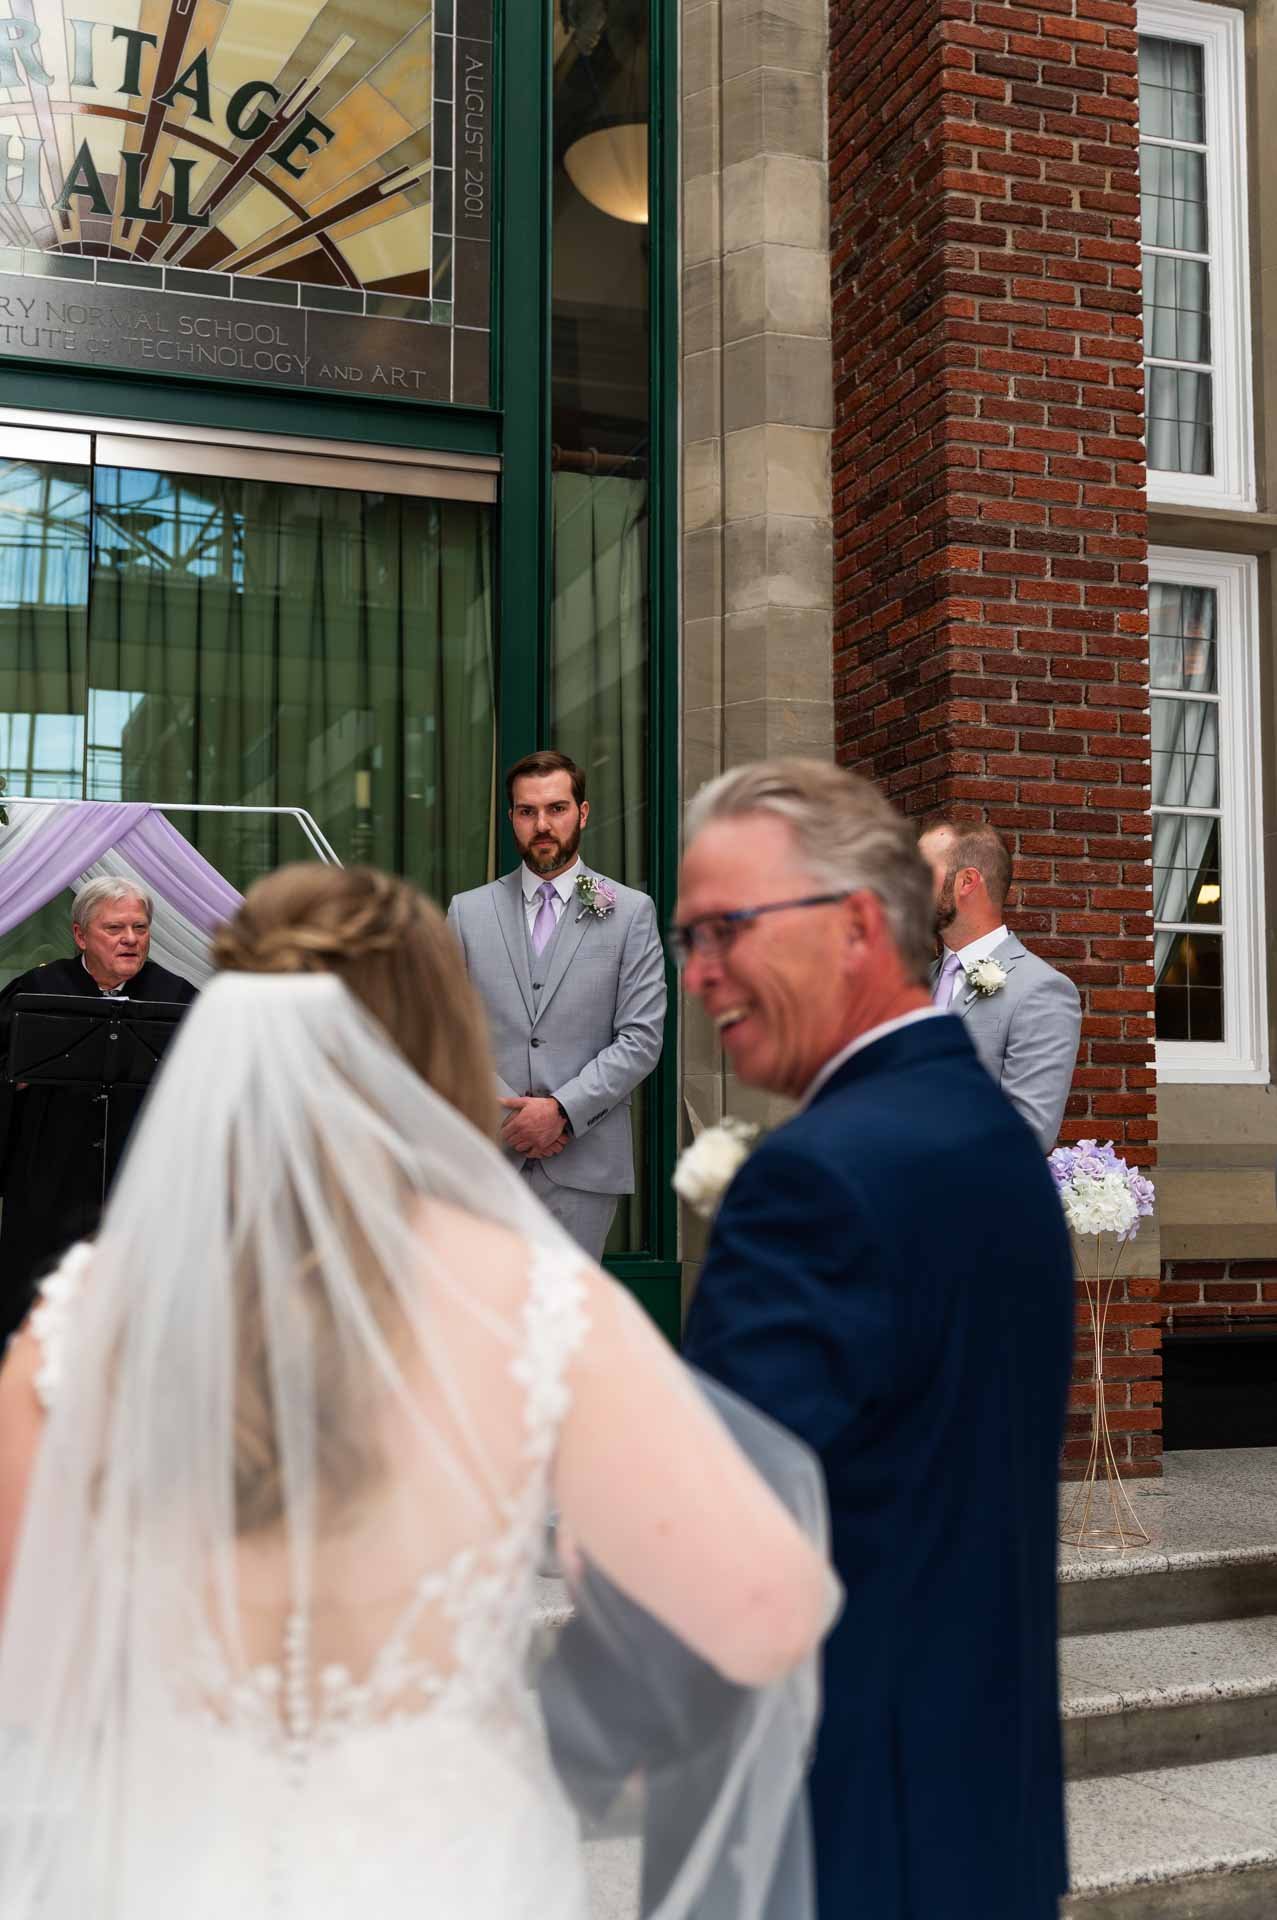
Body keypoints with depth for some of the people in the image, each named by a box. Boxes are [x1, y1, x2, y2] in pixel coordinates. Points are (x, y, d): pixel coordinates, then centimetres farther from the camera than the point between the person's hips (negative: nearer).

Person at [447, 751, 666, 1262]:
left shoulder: (630, 912, 5)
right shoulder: (468, 911, 11)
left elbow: (641, 1038, -1)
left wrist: (562, 1109, -11)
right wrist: (505, 1113, -6)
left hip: (583, 1159, -1)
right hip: (486, 1155, 1)